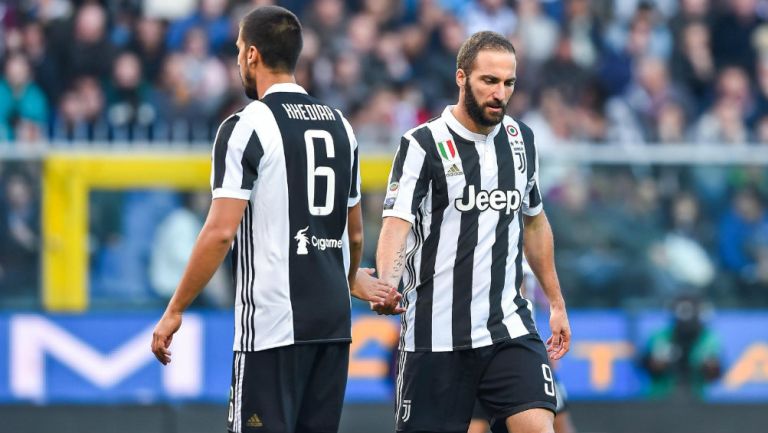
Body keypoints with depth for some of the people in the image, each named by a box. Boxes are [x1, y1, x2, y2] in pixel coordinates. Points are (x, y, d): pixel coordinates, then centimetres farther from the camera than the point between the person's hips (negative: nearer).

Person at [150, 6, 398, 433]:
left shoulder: (246, 126, -9)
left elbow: (221, 232, -15)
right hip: (333, 319, 7)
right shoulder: (339, 125, 13)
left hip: (272, 321, -7)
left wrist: (175, 310, -9)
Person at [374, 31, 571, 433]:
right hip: (436, 335, -4)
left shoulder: (520, 138, 9)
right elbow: (396, 222, -19)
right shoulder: (423, 144, -8)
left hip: (508, 324, 4)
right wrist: (387, 287, -38)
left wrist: (556, 302, 22)